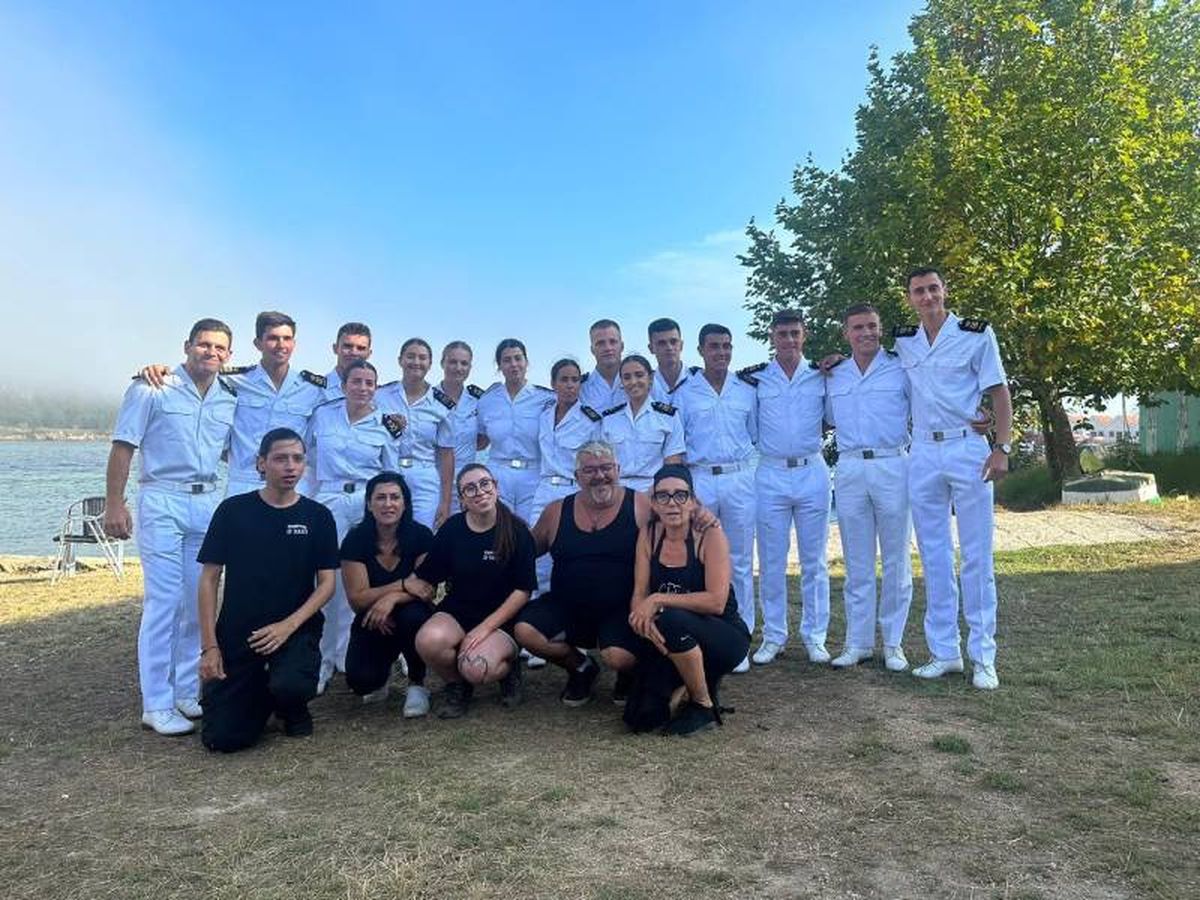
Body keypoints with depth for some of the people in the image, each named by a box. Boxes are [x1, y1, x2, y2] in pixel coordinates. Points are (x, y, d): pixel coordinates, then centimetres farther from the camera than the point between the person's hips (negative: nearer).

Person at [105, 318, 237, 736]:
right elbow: (123, 446, -5)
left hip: (208, 503, 5)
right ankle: (156, 704, 3)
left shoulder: (231, 399, 10)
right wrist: (114, 504, -10)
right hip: (162, 501, -5)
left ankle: (187, 693, 21)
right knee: (164, 601, -6)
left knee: (199, 603, 8)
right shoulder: (153, 388, -4)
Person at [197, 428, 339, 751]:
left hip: (296, 628, -1)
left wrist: (288, 626, -16)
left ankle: (294, 709, 7)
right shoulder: (233, 510, 0)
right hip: (236, 633, 1)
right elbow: (209, 580, 1)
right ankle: (261, 691, 26)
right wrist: (209, 646, -6)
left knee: (291, 686, -33)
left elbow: (326, 583, -1)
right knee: (222, 738, -8)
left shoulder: (318, 516, 1)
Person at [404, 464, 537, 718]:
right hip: (456, 613, 3)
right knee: (429, 640, -31)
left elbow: (523, 590, -8)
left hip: (501, 620, -2)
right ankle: (456, 684, 3)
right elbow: (423, 577, 6)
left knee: (476, 669, -32)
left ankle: (507, 666, 8)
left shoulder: (516, 531, -7)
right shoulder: (452, 529, 2)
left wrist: (486, 627, -14)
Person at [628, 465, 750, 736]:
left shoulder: (710, 535, -16)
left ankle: (705, 707, -13)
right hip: (675, 640, 4)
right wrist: (643, 617, -26)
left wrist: (659, 600, -26)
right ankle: (686, 685, 19)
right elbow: (639, 594, -4)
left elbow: (716, 601, -24)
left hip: (725, 637, -4)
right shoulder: (649, 534, -2)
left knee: (670, 620, -35)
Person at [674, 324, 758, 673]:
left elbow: (756, 435, 18)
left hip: (740, 479, 1)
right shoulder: (684, 393, 6)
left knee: (741, 562, 3)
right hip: (700, 480, -1)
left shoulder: (747, 391, 10)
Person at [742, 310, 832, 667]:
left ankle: (815, 636, 15)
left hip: (812, 473, 0)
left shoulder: (821, 376, 6)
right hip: (771, 474, 0)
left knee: (814, 561, 6)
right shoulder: (755, 379, 6)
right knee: (771, 562, 4)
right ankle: (773, 636, 14)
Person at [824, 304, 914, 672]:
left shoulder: (901, 369, 3)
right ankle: (858, 642, 15)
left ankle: (893, 642, 13)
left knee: (896, 561, 3)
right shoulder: (834, 376, 14)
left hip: (893, 466, -3)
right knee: (857, 563, 8)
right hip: (849, 470, 3)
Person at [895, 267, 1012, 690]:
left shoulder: (976, 333, -1)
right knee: (933, 557, 7)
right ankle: (944, 651, 16)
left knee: (976, 556, -1)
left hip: (967, 450, -4)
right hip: (923, 454, 4)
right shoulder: (902, 340, 10)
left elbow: (1000, 394, -2)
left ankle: (983, 657, 6)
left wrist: (1001, 448, -11)